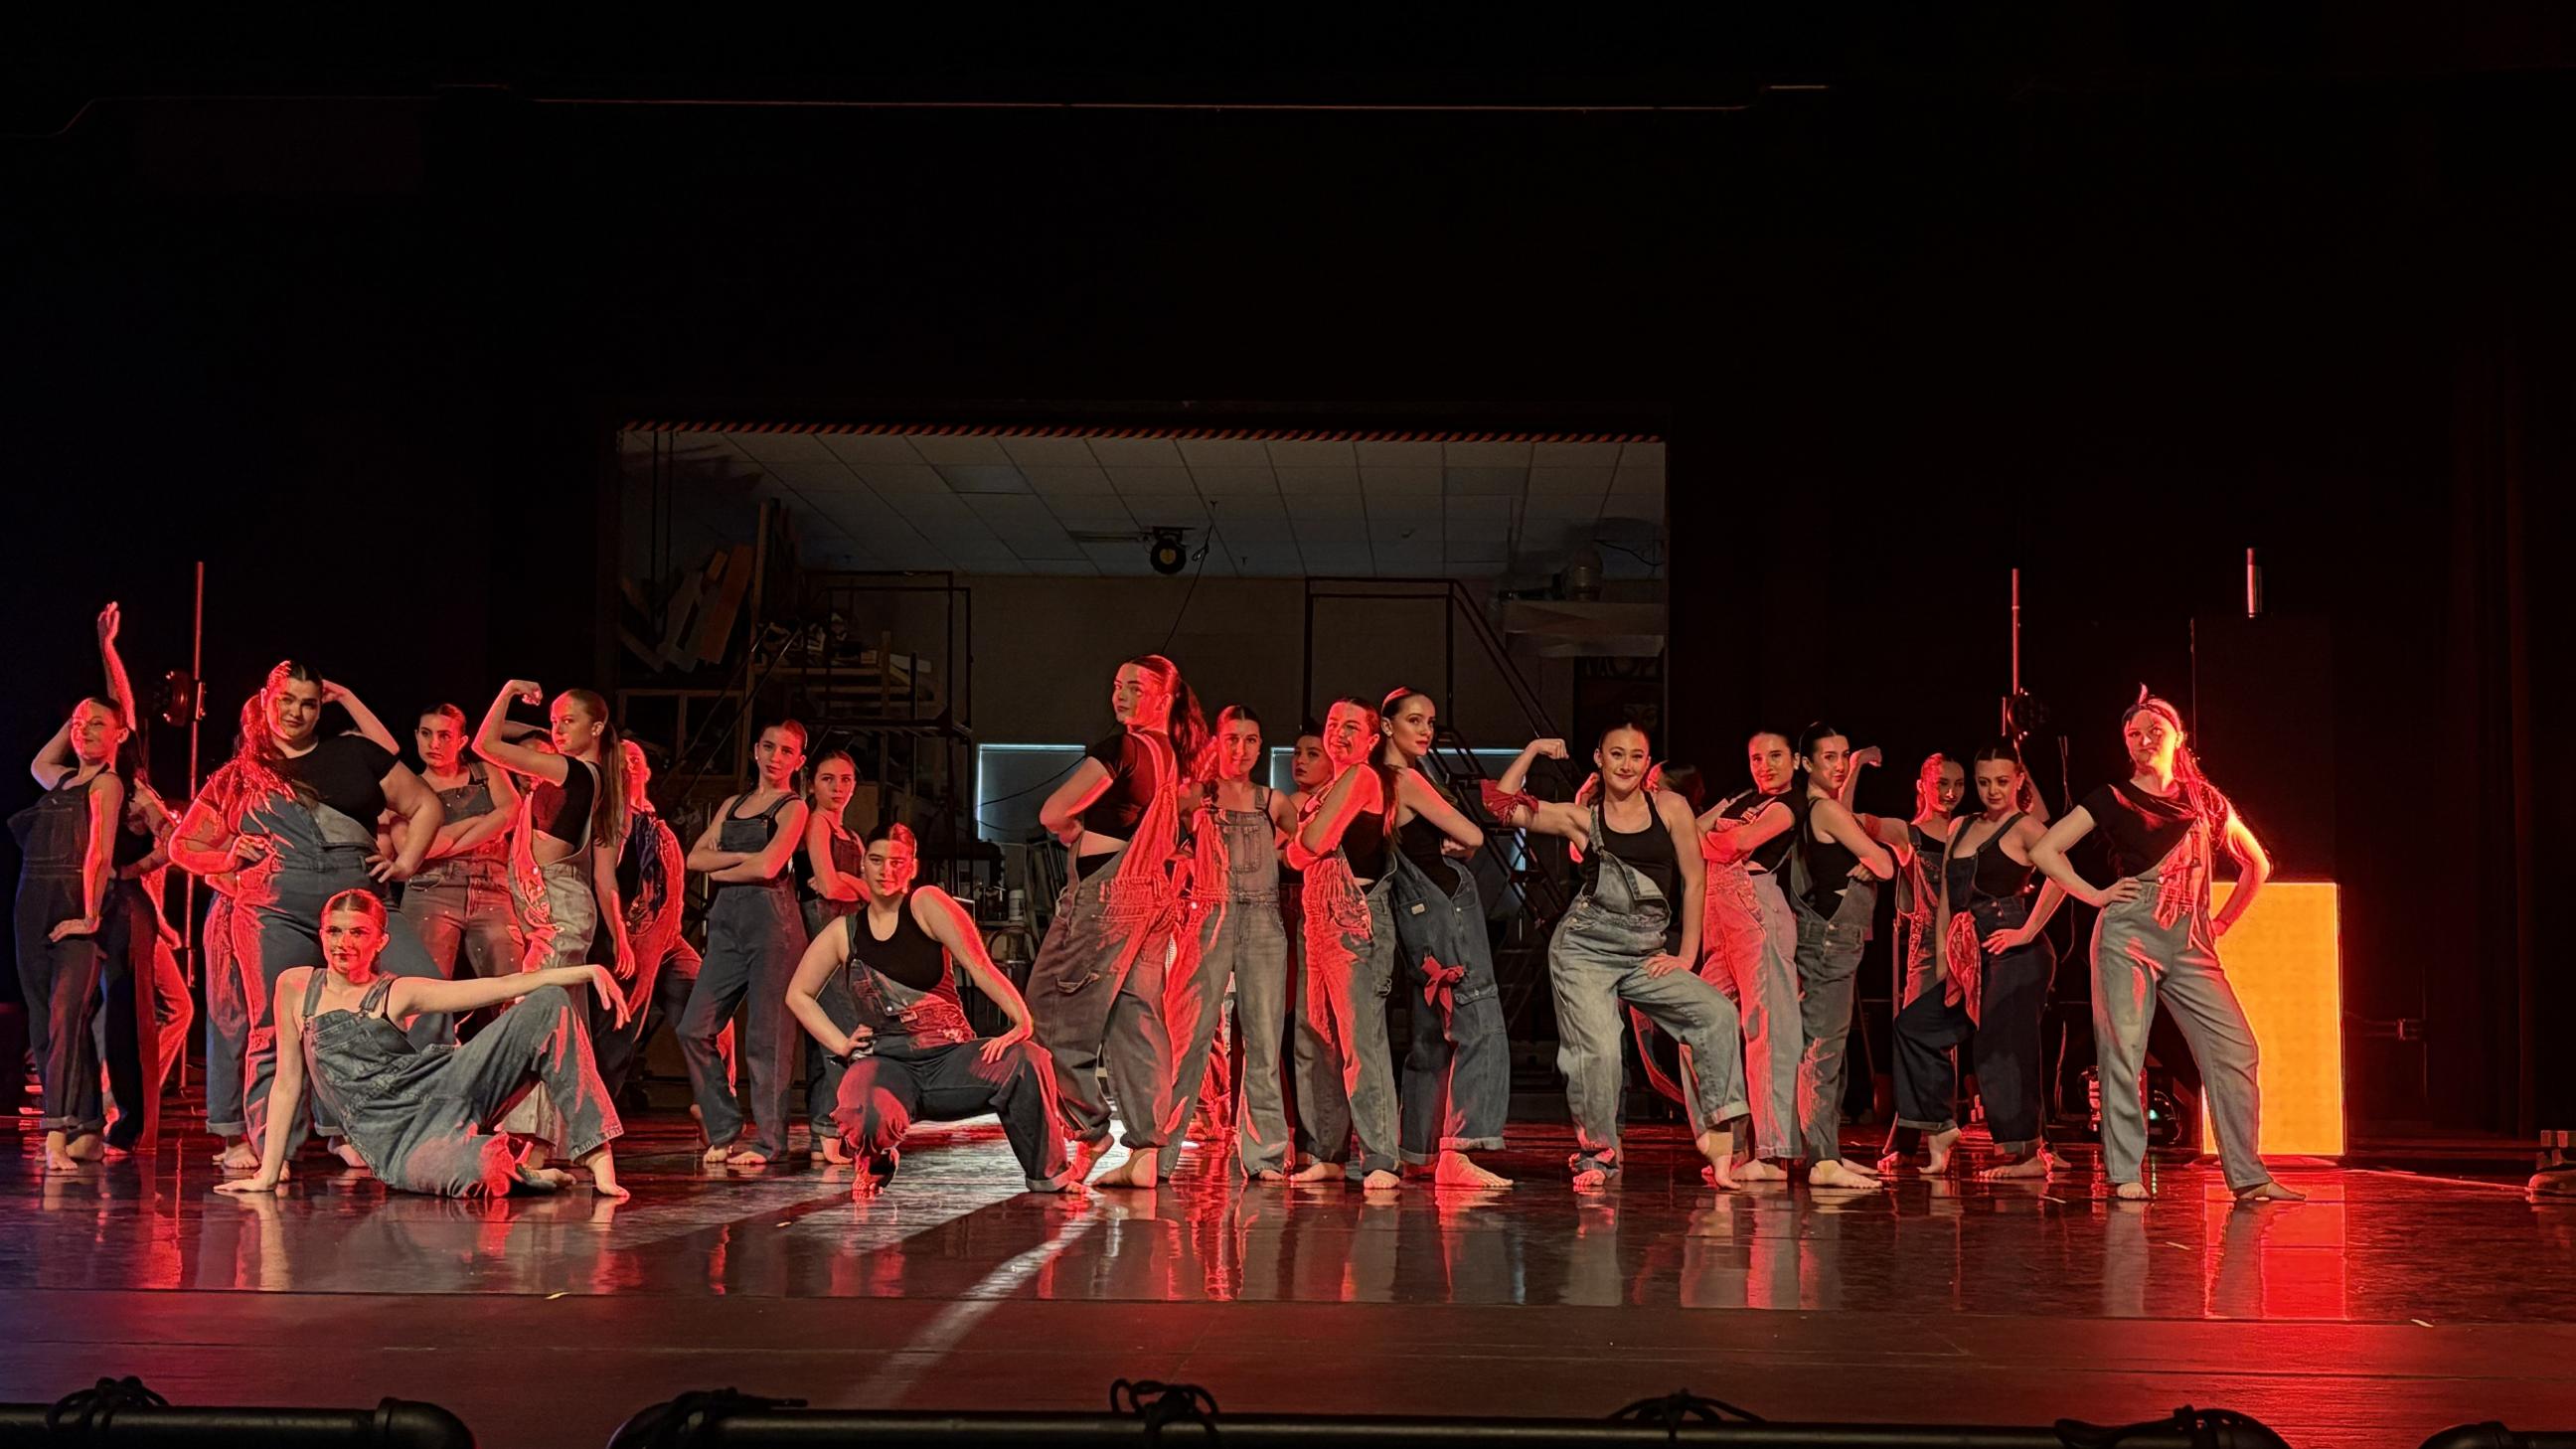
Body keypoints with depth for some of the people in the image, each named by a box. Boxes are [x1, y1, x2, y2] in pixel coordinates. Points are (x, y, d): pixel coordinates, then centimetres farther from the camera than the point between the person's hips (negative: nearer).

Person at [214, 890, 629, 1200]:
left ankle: (596, 1154, -15)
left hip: (445, 1089, 2)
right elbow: (288, 1082, 13)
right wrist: (268, 1174, 9)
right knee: (462, 1174, -42)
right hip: (395, 1138, -2)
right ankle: (512, 1170, -3)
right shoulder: (295, 987, 10)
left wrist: (585, 972, -10)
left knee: (549, 1004, -17)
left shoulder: (397, 993, 8)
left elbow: (503, 986, 2)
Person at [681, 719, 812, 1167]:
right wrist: (742, 857, -5)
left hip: (772, 919, -6)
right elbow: (696, 857, 9)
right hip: (727, 922, 7)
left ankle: (769, 1142, -1)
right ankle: (723, 1131, 8)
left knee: (765, 1037, -6)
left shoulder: (793, 808, 1)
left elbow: (767, 867, -12)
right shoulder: (733, 804, 20)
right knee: (694, 1028, -1)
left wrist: (720, 872, 3)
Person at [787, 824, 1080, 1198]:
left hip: (950, 1055, 0)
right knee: (867, 1121, -36)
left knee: (1026, 1061, -31)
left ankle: (1048, 1171, -9)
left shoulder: (926, 905, 1)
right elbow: (798, 994, 20)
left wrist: (1022, 1020, -24)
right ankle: (875, 1165, 5)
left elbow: (980, 965, -10)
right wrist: (841, 1044, 5)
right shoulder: (844, 931, 9)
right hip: (886, 1062, 1)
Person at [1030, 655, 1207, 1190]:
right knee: (1138, 1019, 5)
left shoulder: (1123, 746, -11)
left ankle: (1088, 1131, 4)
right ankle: (1146, 1152, 1)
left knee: (1055, 1007, 2)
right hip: (1152, 896, 9)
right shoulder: (1174, 755, 13)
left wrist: (1076, 834, 9)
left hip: (1106, 890, -8)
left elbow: (1052, 814, -12)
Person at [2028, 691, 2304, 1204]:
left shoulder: (2205, 800, 14)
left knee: (2234, 1047, -7)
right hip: (2129, 934, -3)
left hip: (2190, 942, 3)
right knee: (2123, 1052, -7)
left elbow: (2257, 865, 24)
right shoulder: (2112, 798, 6)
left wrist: (2222, 922, 15)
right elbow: (2044, 850, 4)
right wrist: (2096, 895, -2)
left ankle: (2248, 1176, -2)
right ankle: (2126, 1175, -2)